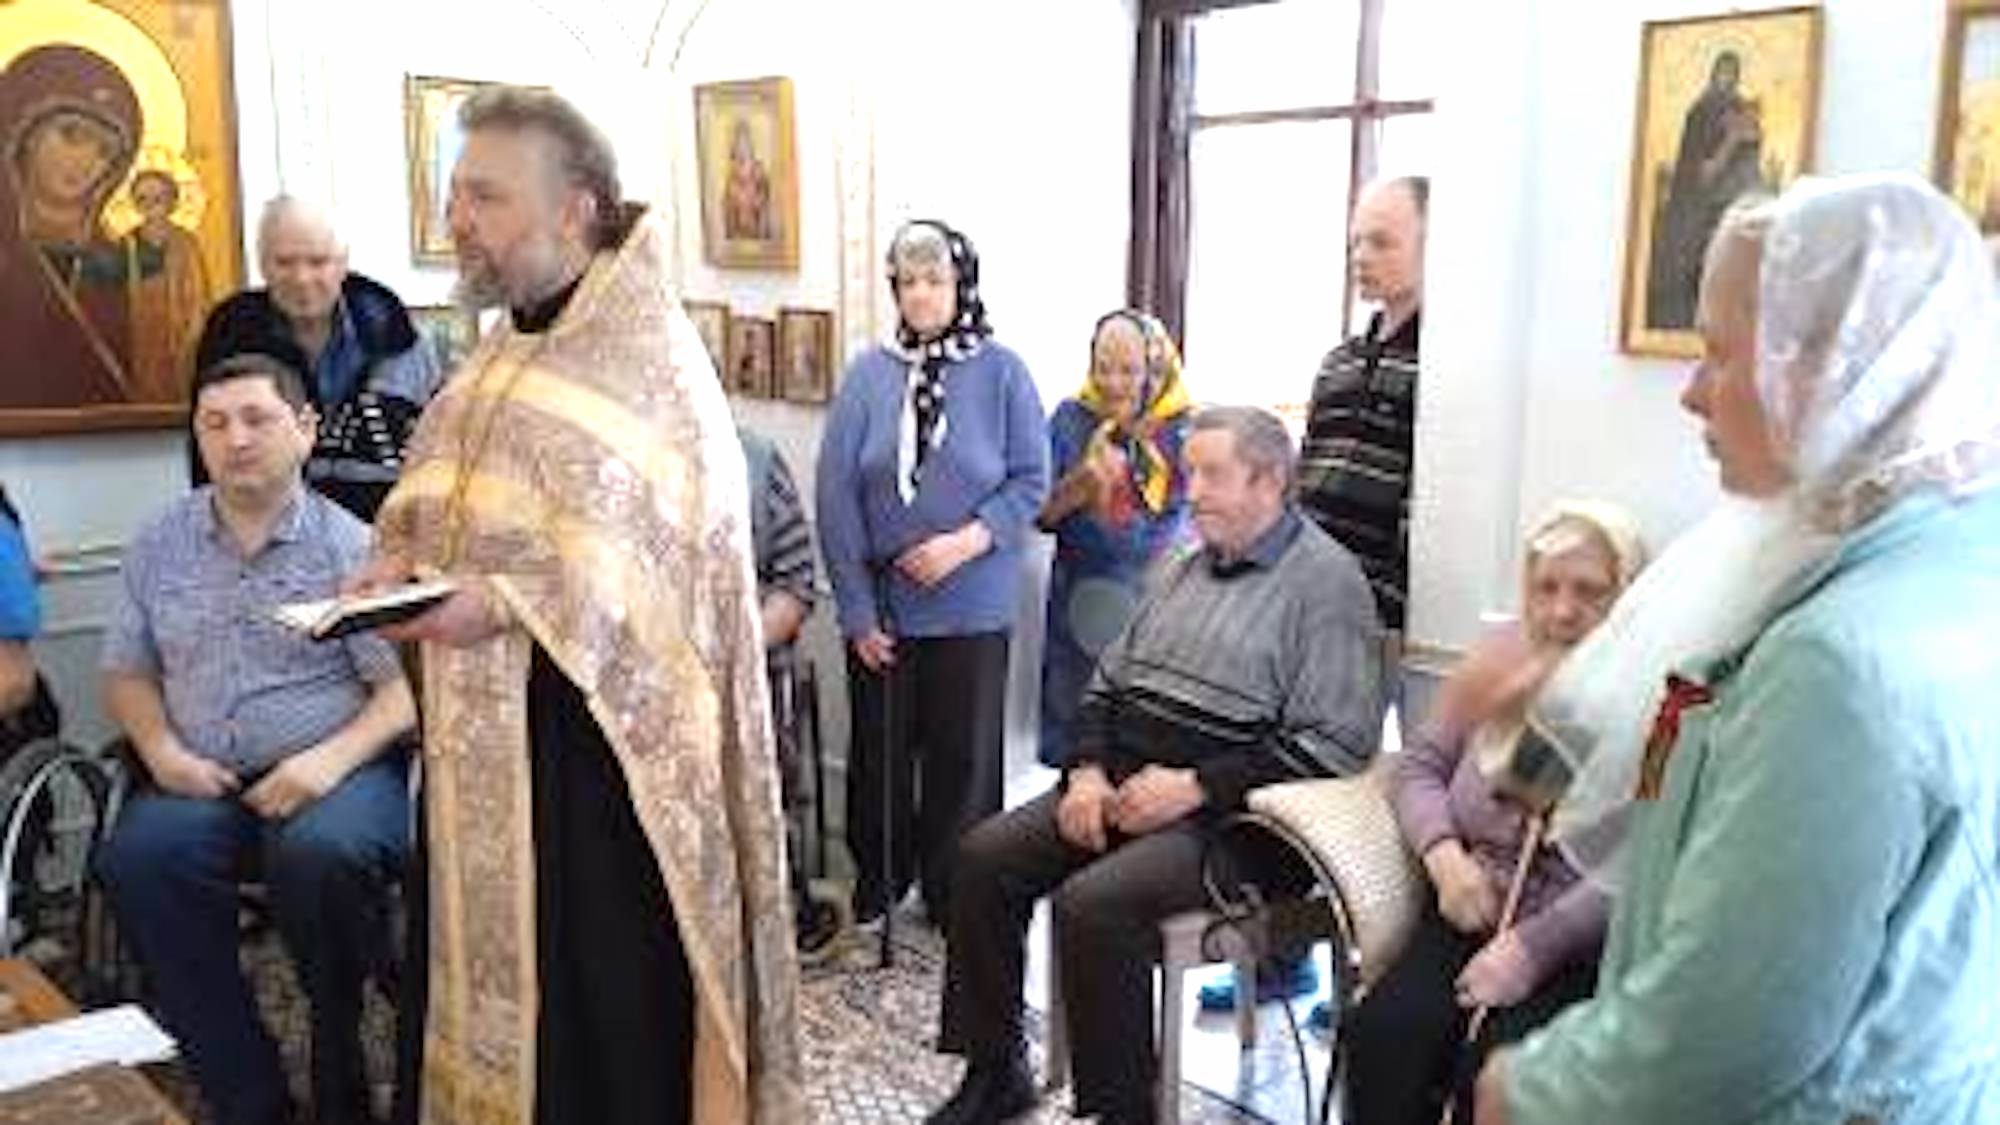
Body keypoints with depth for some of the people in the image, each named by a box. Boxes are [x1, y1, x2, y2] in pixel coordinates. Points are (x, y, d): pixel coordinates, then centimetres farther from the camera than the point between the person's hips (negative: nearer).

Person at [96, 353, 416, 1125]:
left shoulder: (349, 546, 0)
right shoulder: (159, 545, 15)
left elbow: (404, 689, -5)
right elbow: (127, 672, 19)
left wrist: (332, 758, -21)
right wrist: (159, 748, -1)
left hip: (338, 768, -4)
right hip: (202, 778, 4)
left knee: (322, 853, -35)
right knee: (137, 857, -27)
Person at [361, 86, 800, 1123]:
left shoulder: (647, 351, -12)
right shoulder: (500, 357, 12)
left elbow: (663, 554, -20)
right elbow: (433, 503, 20)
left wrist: (506, 604, -27)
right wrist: (401, 563, -1)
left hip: (604, 730, -7)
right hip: (493, 728, 8)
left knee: (620, 980, 3)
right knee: (511, 953, 16)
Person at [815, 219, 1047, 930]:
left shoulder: (1001, 372, -3)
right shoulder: (868, 373, -1)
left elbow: (1030, 480, -2)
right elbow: (836, 494, -3)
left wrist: (967, 542, -17)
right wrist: (856, 609, -6)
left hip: (972, 609, -1)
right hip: (881, 608, 1)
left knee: (964, 755, 7)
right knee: (880, 750, 13)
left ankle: (957, 901, 24)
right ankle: (877, 885, 32)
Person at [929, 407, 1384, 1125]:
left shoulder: (1325, 580, -7)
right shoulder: (1183, 566, 17)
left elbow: (1333, 744, -15)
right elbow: (1108, 681, 21)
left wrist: (1194, 788, -18)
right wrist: (1087, 770, 1)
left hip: (1227, 814, -8)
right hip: (1122, 787, 8)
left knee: (1091, 903, -29)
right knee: (984, 857, -8)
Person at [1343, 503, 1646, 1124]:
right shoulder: (1499, 660, 11)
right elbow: (1417, 766, 16)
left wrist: (1534, 946, -22)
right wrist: (1445, 854, -4)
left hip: (1581, 940, -4)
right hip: (1474, 908, 4)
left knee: (1492, 1070, -30)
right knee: (1381, 1033, -24)